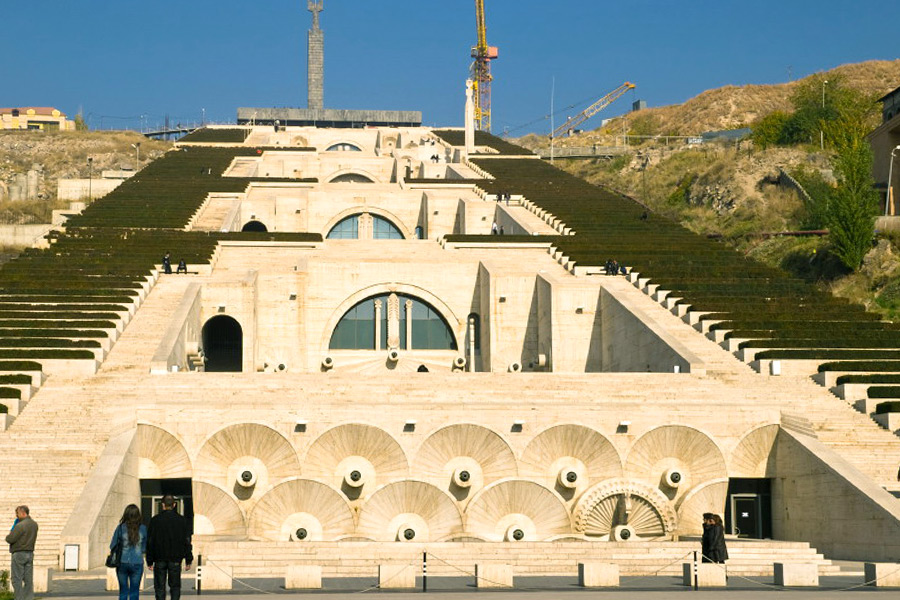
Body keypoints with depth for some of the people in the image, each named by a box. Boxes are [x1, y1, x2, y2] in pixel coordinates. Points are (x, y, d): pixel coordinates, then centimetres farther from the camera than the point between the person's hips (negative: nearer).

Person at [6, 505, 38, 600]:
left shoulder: (20, 526, -17)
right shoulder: (34, 524, 8)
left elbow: (10, 539, -17)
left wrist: (8, 535, 6)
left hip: (19, 553, -8)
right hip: (30, 553, 8)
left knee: (17, 579, -3)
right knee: (28, 579, 7)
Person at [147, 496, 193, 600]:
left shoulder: (155, 520, -1)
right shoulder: (182, 520, 1)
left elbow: (150, 542, 0)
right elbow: (187, 541, 2)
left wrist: (150, 561, 4)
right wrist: (188, 560, 7)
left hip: (159, 560, -1)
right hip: (175, 560, 1)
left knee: (160, 587, 5)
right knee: (175, 586, 8)